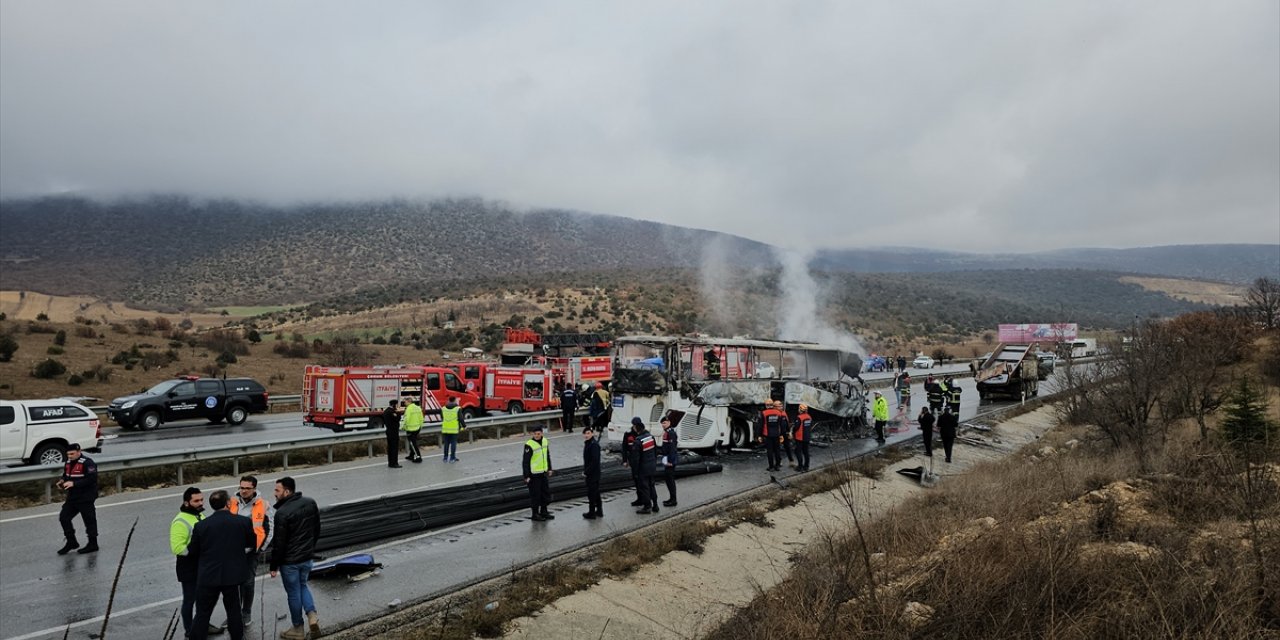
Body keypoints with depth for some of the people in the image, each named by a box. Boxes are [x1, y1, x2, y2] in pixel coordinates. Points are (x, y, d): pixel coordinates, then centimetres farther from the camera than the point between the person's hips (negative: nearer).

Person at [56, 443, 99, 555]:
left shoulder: (87, 463, -17)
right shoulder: (68, 463, 10)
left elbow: (91, 479, -24)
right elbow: (66, 475, 24)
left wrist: (74, 483, -27)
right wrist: (63, 482, 2)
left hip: (86, 499, -9)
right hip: (72, 497, 9)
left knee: (89, 520, 1)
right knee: (63, 517, 6)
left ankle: (93, 544, 12)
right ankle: (71, 542, 20)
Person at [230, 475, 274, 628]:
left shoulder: (263, 505, -10)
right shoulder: (233, 502, -4)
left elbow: (272, 526, -3)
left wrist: (262, 546, -5)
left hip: (252, 550, -3)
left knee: (248, 582, 2)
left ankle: (246, 613, 19)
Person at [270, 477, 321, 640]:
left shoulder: (282, 513, -23)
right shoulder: (310, 503, -1)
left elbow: (279, 543, -19)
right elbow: (317, 529, 9)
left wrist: (274, 566, -8)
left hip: (289, 561, -6)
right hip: (307, 557, 6)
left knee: (293, 593, 9)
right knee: (302, 585, 25)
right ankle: (312, 615, 7)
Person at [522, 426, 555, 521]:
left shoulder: (545, 441, 4)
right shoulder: (529, 445, -18)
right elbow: (525, 461, -17)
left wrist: (549, 469, 18)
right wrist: (526, 476, -18)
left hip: (543, 473, 8)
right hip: (534, 474, -7)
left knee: (546, 492, 15)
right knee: (535, 494, 1)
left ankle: (543, 512, 30)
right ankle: (535, 514, 15)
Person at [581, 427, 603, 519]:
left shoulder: (594, 445, -19)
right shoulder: (587, 443, 11)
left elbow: (594, 461, -24)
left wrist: (586, 472, -20)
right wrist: (584, 470, 9)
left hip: (593, 473, -10)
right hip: (590, 473, 10)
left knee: (591, 492, -2)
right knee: (596, 492, 17)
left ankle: (591, 513, 6)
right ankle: (599, 511, 27)